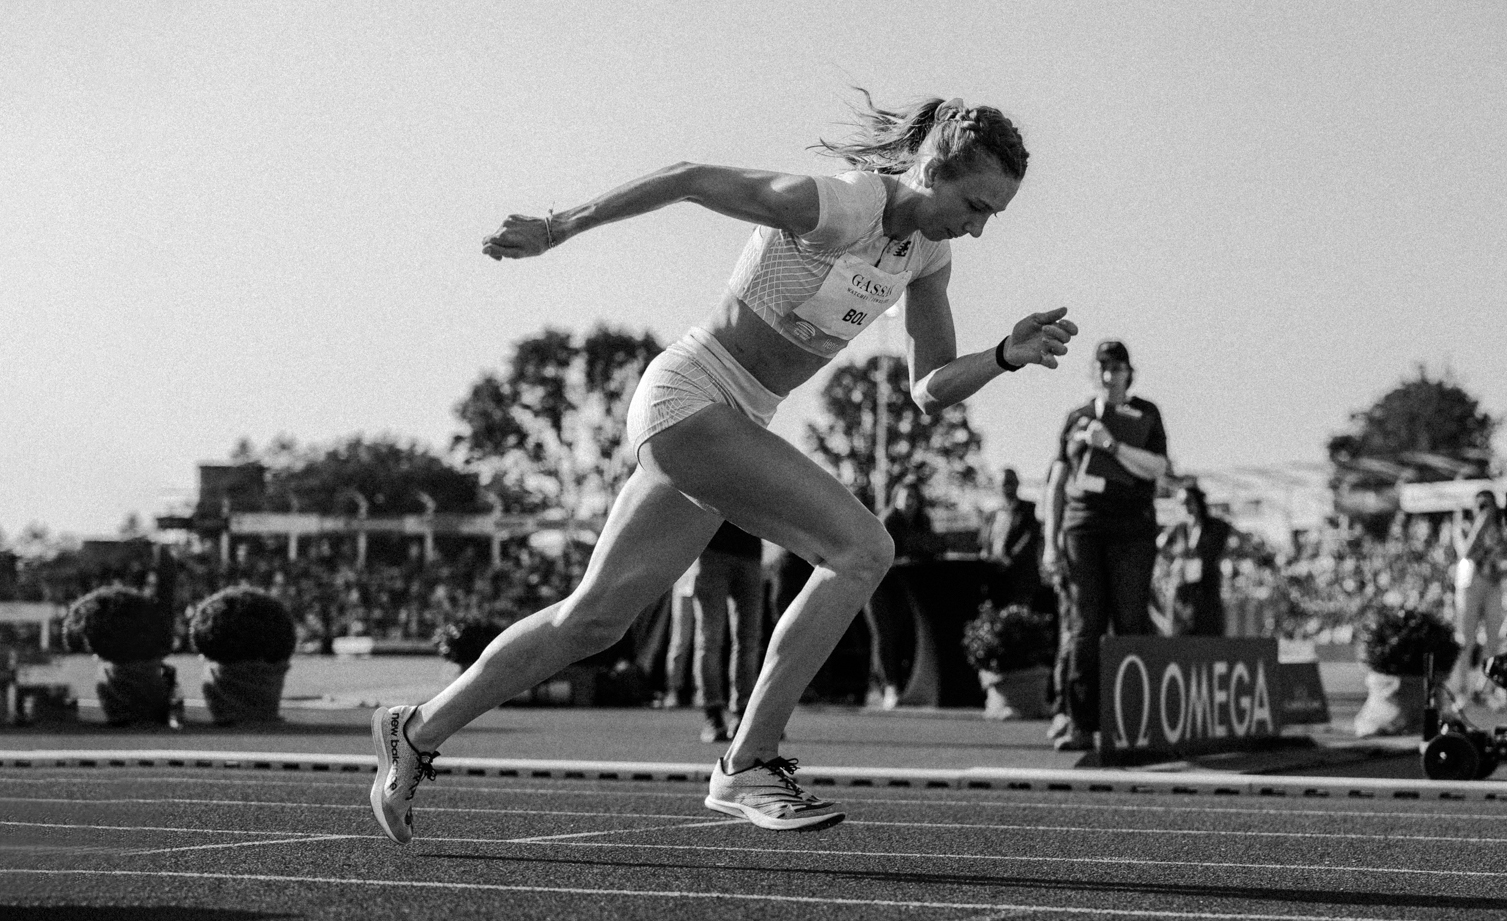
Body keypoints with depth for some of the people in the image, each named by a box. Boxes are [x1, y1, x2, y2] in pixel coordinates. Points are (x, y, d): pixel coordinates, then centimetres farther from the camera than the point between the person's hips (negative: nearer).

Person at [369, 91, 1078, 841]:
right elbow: (690, 179, -13)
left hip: (732, 427, 9)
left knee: (594, 618, 14)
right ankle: (746, 765, -14)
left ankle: (418, 731, 27)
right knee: (862, 549, -19)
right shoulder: (834, 207, -20)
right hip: (690, 395, -9)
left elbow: (931, 391, 8)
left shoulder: (929, 251, 5)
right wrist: (556, 230, -8)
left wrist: (1009, 355, -10)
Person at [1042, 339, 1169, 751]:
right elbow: (1056, 484, 12)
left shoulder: (1146, 415, 9)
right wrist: (1050, 543, 4)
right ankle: (1076, 724, -10)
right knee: (1081, 627, -7)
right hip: (1081, 528, 1)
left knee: (1131, 624, -5)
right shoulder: (1077, 419, 14)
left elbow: (1156, 469, -5)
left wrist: (1110, 444, -14)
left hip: (1131, 532, -1)